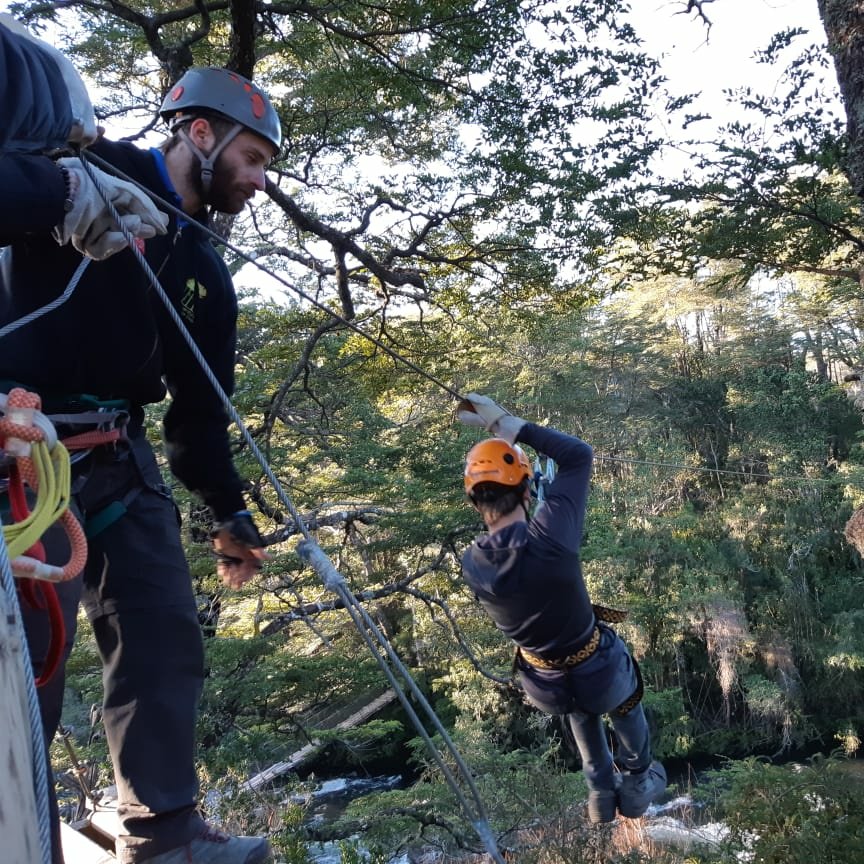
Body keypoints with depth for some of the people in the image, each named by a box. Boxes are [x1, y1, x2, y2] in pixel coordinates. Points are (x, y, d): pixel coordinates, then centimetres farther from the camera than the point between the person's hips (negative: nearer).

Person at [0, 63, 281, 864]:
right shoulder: (89, 163, -1)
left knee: (166, 640, 4)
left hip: (118, 458, 7)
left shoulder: (204, 271, 15)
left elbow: (199, 409, 16)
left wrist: (229, 513, 14)